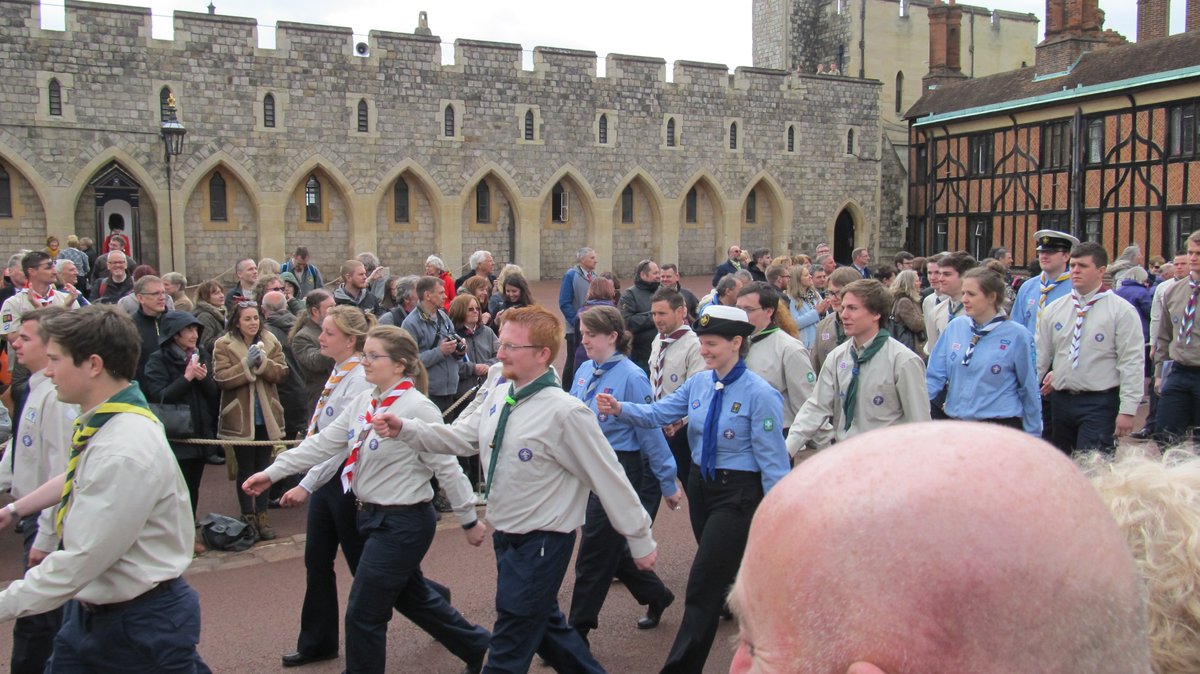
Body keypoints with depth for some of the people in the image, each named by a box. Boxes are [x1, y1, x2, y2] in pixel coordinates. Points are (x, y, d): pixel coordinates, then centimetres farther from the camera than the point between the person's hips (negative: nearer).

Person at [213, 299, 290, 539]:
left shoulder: (270, 341, 4)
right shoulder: (224, 345, -5)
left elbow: (282, 372, -3)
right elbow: (221, 379, -15)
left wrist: (263, 362, -20)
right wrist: (246, 363, -22)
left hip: (266, 415, 3)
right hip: (240, 417, -3)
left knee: (264, 465, 11)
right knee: (245, 468, 5)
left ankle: (262, 514, 21)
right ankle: (248, 516, 17)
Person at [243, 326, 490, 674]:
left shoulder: (417, 408, -21)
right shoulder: (364, 401, 4)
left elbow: (446, 467, -17)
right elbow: (323, 443, 7)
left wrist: (469, 520, -11)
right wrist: (272, 472, 3)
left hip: (404, 523, -9)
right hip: (374, 516, 9)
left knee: (363, 614, 2)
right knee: (413, 598, 23)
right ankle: (475, 645, 43)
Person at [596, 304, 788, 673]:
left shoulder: (759, 394, -16)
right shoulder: (698, 383, 3)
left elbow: (773, 459, -14)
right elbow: (657, 412, 0)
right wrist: (619, 408, -18)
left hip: (738, 493, -7)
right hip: (701, 486, 7)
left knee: (703, 585, -5)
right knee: (723, 573, 22)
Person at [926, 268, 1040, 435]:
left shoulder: (1017, 335, -8)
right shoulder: (955, 327, 1)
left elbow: (1030, 390, 0)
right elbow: (934, 376, 4)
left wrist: (1033, 435, 4)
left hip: (1001, 426, -4)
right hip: (956, 425, 4)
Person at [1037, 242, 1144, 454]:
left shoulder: (1121, 310, -5)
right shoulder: (1054, 309, 9)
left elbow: (1132, 363, -8)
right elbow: (1041, 356, 13)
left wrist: (1127, 410, -13)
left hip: (1099, 404, -5)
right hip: (1060, 400, 5)